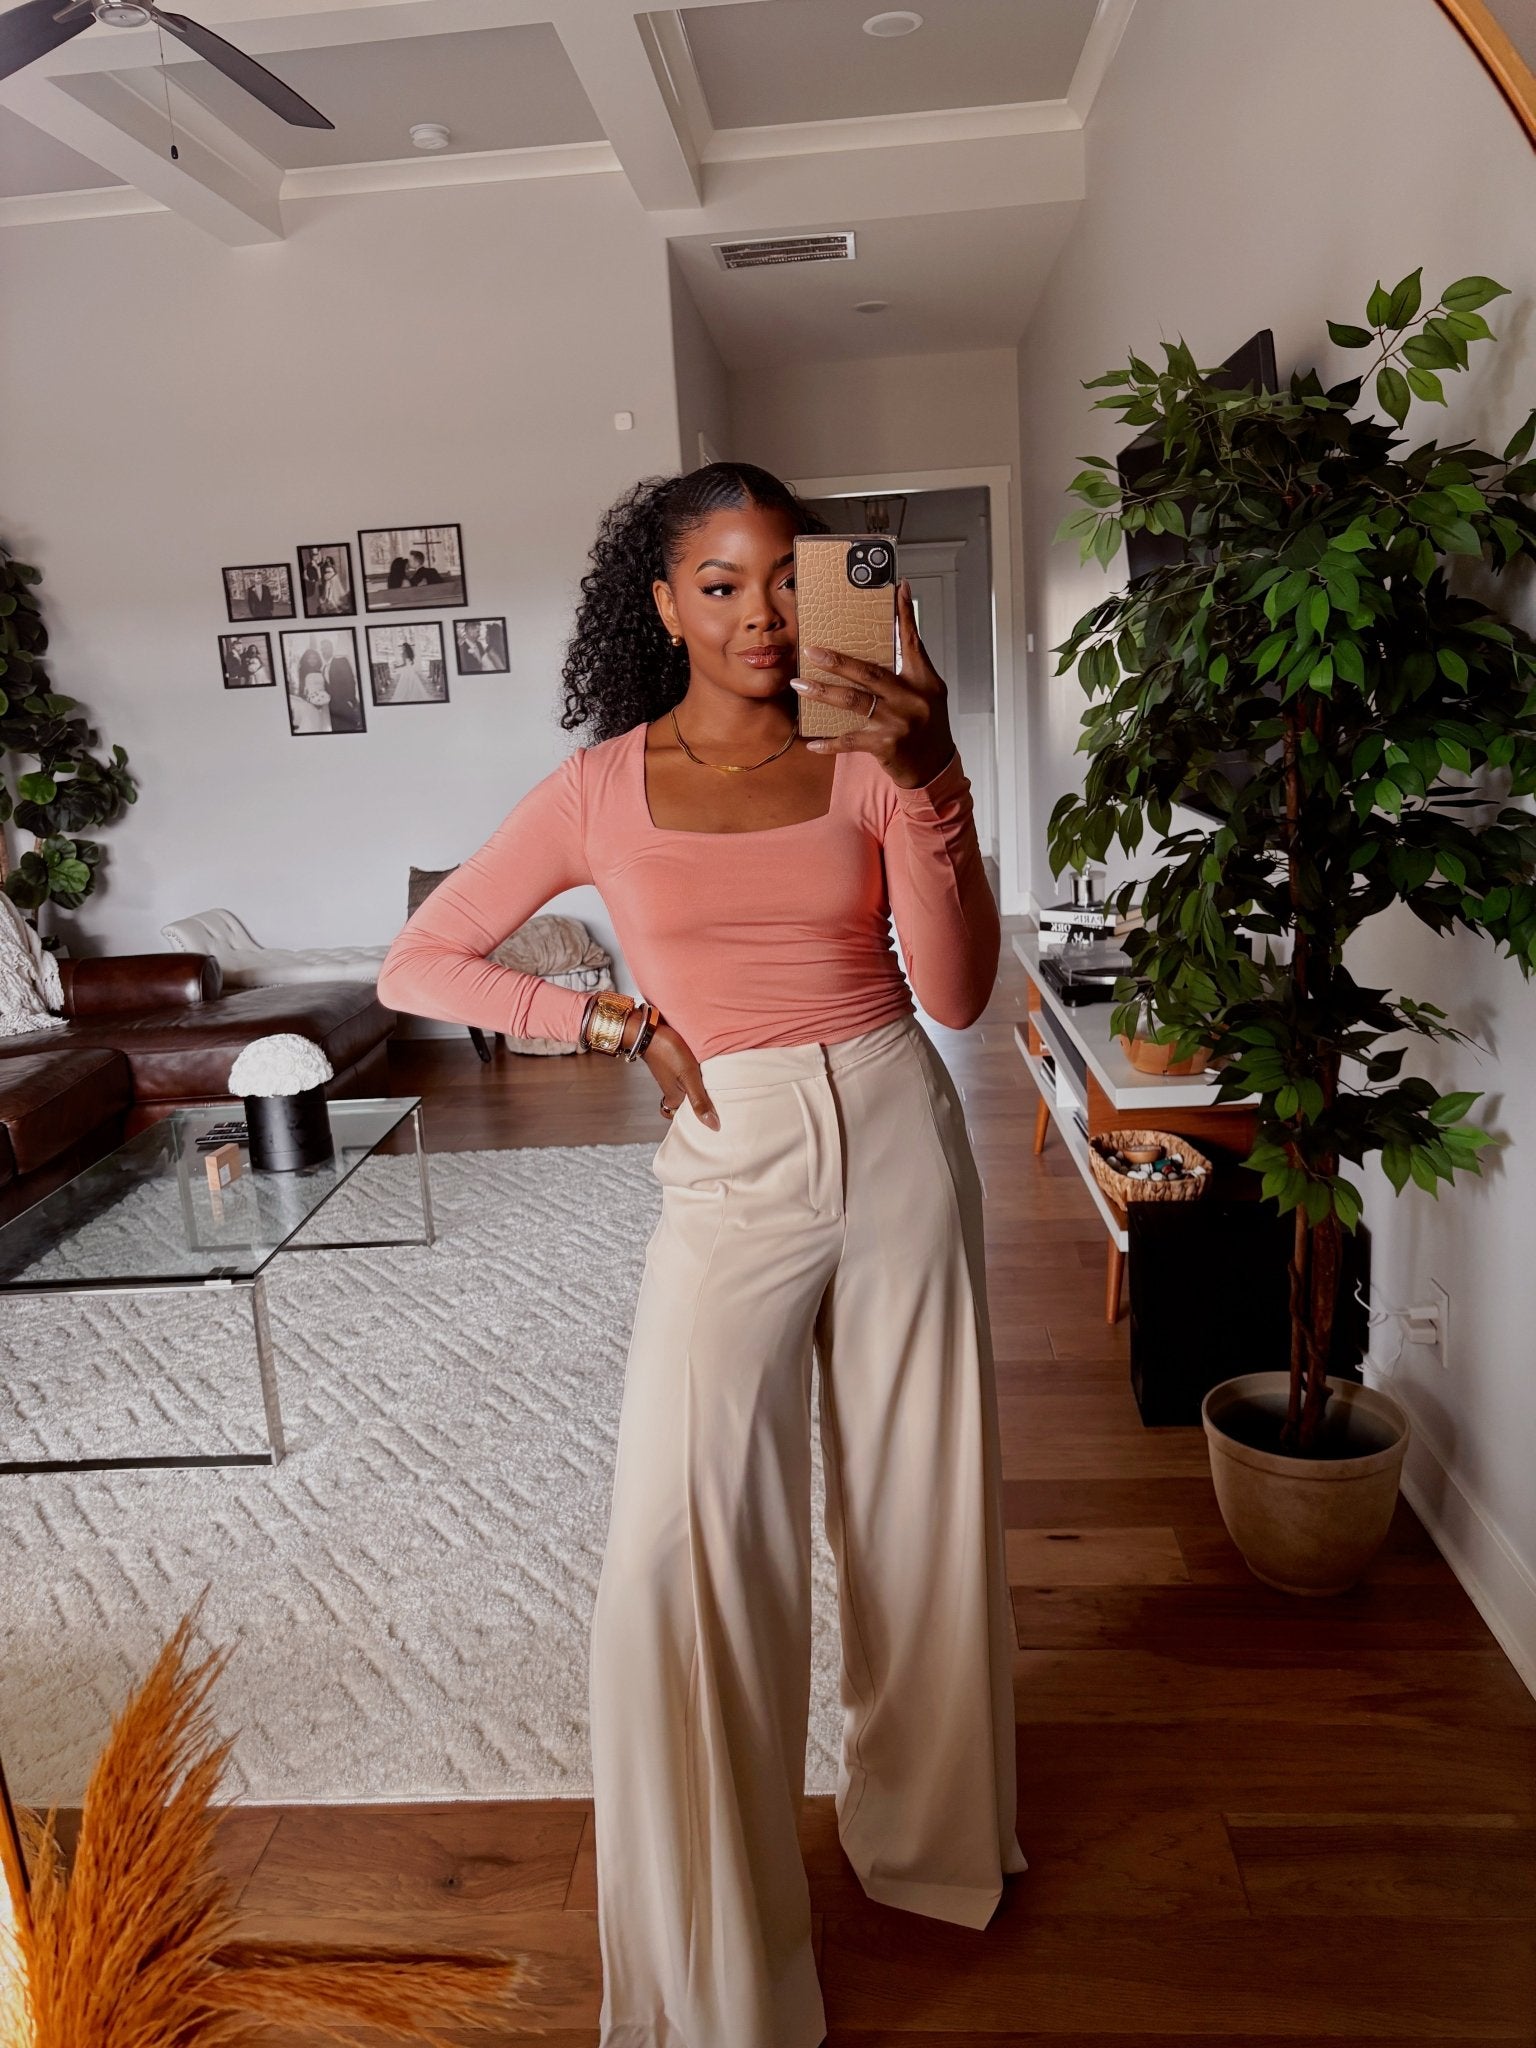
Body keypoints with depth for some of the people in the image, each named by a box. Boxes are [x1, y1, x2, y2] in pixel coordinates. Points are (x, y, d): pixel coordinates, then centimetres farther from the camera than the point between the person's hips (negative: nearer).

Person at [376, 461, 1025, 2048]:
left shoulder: (870, 760, 2)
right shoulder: (602, 785, 1)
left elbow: (957, 995, -9)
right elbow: (416, 965, 4)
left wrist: (931, 780, -21)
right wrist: (622, 1022, -4)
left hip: (897, 1138, 2)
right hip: (732, 1169, -1)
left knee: (920, 1504, 13)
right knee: (681, 1550, -4)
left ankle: (925, 1834, 41)